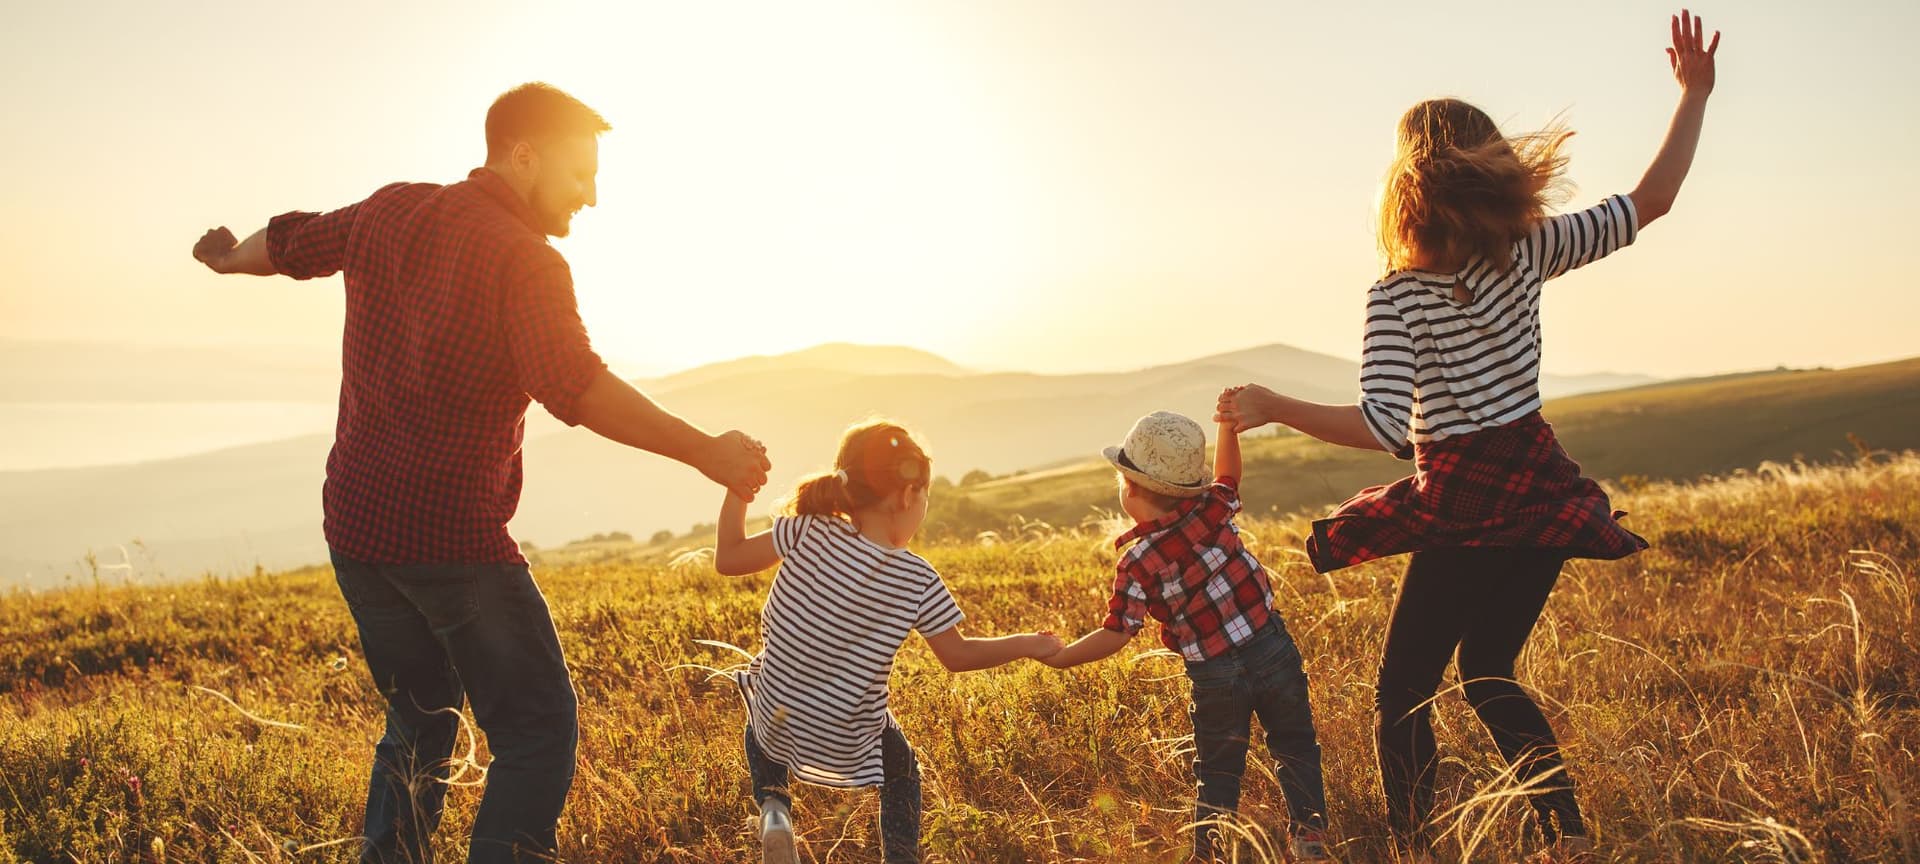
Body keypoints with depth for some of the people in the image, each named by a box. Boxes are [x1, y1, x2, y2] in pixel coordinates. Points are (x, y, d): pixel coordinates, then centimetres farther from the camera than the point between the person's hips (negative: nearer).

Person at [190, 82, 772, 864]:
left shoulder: (391, 213, 8)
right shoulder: (526, 261, -14)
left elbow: (291, 243, 26)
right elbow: (578, 390, -27)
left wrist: (230, 259, 48)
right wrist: (706, 453, -27)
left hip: (354, 525, 8)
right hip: (452, 537, -8)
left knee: (419, 723, 22)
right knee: (537, 732, 1)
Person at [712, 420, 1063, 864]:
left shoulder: (809, 532, -15)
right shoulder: (919, 580, -16)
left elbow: (728, 558, -8)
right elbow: (957, 655, -5)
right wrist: (1028, 644, 9)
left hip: (776, 717, 1)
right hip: (850, 739, -1)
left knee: (759, 726, 38)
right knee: (903, 773, 32)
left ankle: (773, 807, 15)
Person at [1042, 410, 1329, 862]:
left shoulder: (1138, 562, -13)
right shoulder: (1212, 509, -4)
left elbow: (1117, 633, -14)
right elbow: (1227, 476, 19)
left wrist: (1061, 656, -3)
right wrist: (1229, 424, 25)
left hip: (1216, 676, -3)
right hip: (1273, 646, 3)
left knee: (1218, 772, 14)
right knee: (1295, 748, 17)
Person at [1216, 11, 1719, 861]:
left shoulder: (1397, 295, -16)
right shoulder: (1527, 253, -4)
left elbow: (1384, 426, -23)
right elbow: (1651, 201, -1)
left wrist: (1273, 407, -17)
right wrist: (1695, 94, 9)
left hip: (1461, 511, -5)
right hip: (1539, 493, 5)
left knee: (1403, 692, 10)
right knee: (1488, 674, 22)